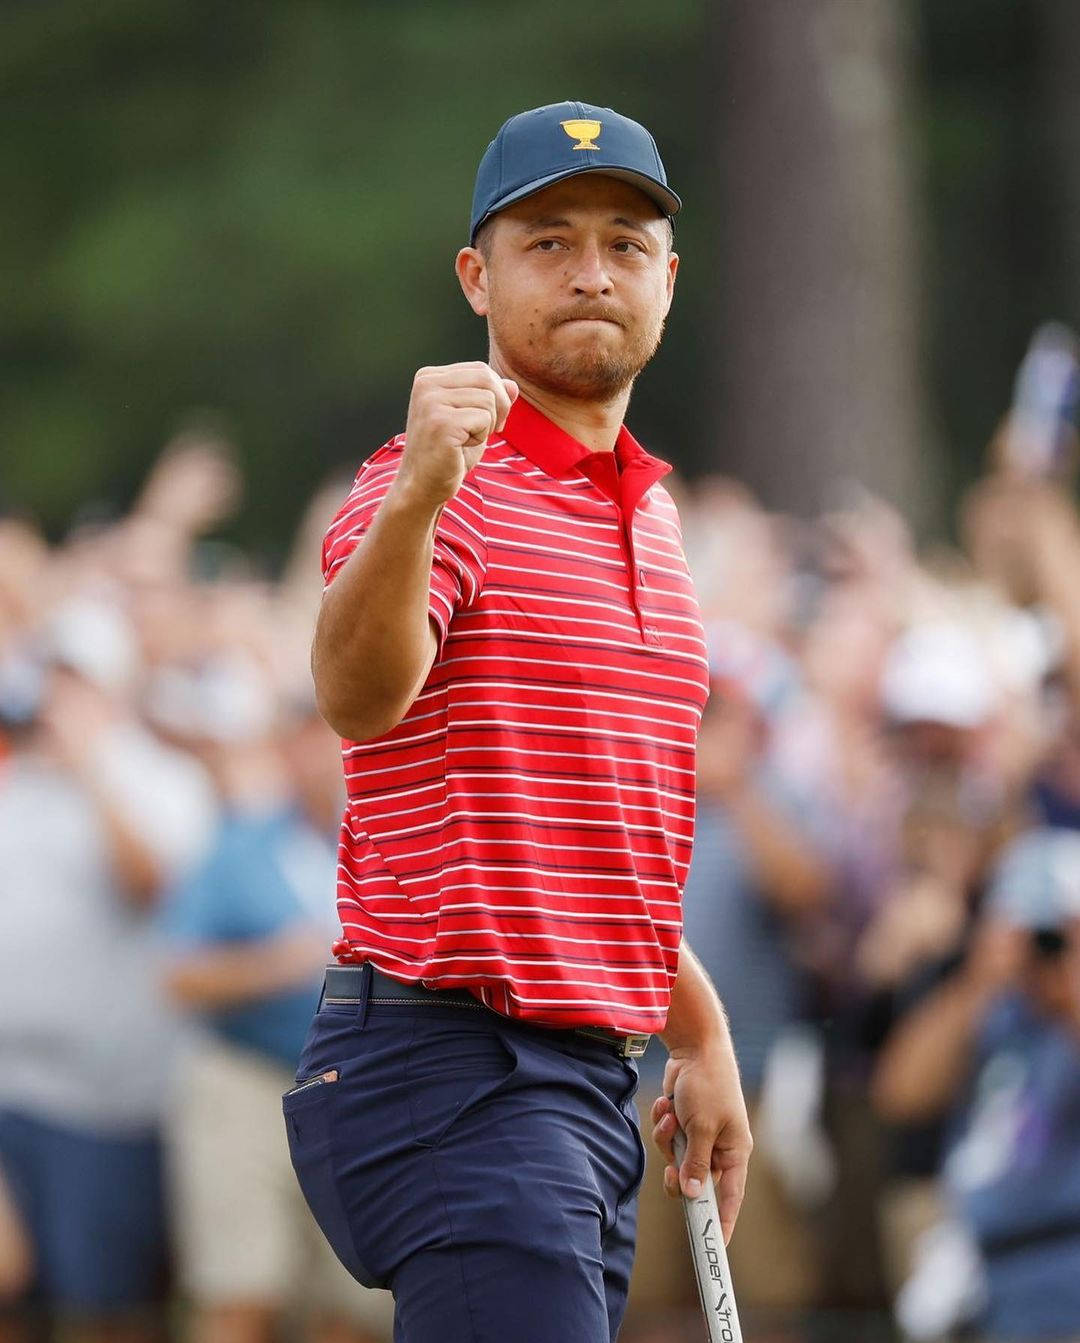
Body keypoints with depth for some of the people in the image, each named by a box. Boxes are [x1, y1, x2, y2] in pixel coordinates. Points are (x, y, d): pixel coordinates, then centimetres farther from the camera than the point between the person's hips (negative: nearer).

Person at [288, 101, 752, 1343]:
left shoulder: (649, 512, 18)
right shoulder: (442, 485, -10)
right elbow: (356, 697, -31)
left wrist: (696, 1026, 25)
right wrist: (412, 500, -49)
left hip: (591, 1081, 9)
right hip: (445, 1064, -9)